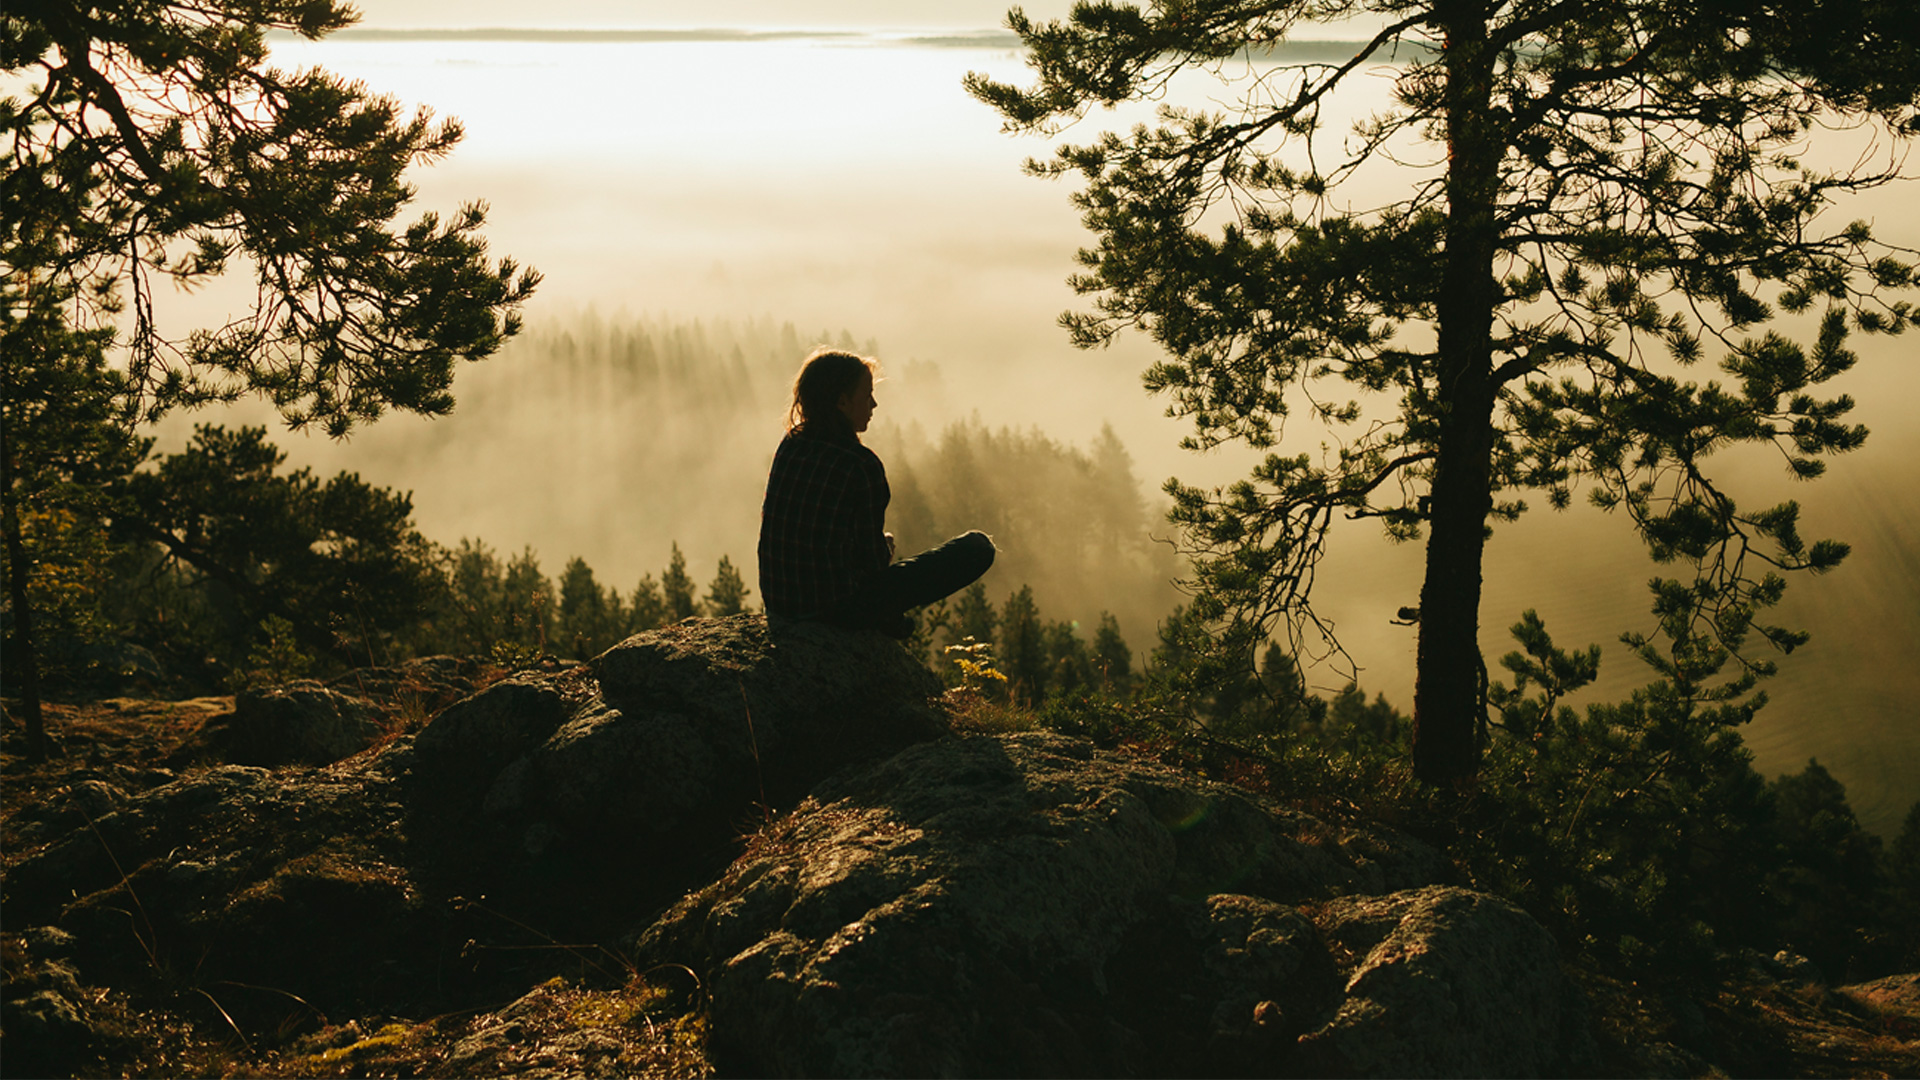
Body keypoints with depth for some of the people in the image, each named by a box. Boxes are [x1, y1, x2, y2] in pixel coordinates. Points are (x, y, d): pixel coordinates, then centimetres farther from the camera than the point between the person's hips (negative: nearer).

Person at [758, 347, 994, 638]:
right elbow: (874, 561, -10)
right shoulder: (861, 465, -17)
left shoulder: (788, 447, 3)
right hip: (838, 607, -8)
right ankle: (888, 616, 2)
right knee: (977, 549, -1)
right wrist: (886, 543, 11)